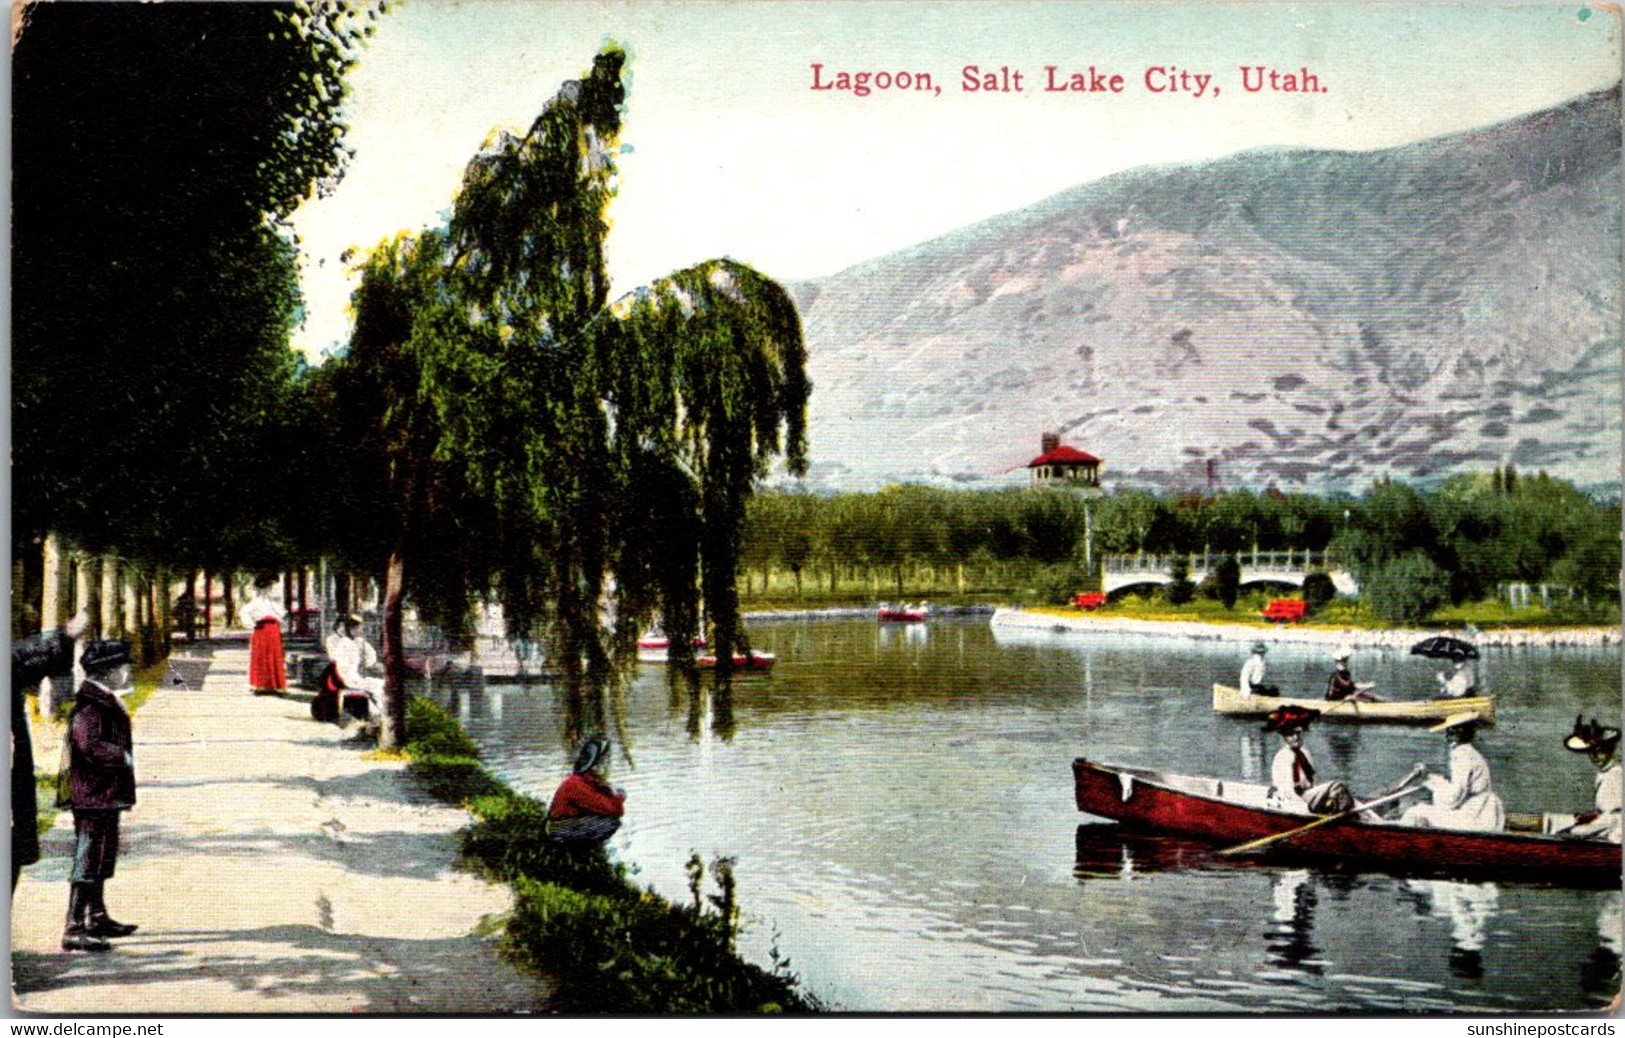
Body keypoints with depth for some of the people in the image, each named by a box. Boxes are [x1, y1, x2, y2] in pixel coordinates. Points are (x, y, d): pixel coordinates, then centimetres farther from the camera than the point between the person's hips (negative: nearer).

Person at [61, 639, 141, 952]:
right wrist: (124, 757, -20)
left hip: (106, 796, 11)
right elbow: (91, 746, -30)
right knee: (88, 861, -9)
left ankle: (98, 918, 32)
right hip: (95, 796, -11)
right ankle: (74, 929, -7)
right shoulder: (90, 706, -18)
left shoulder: (106, 702, 15)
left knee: (102, 859, 20)